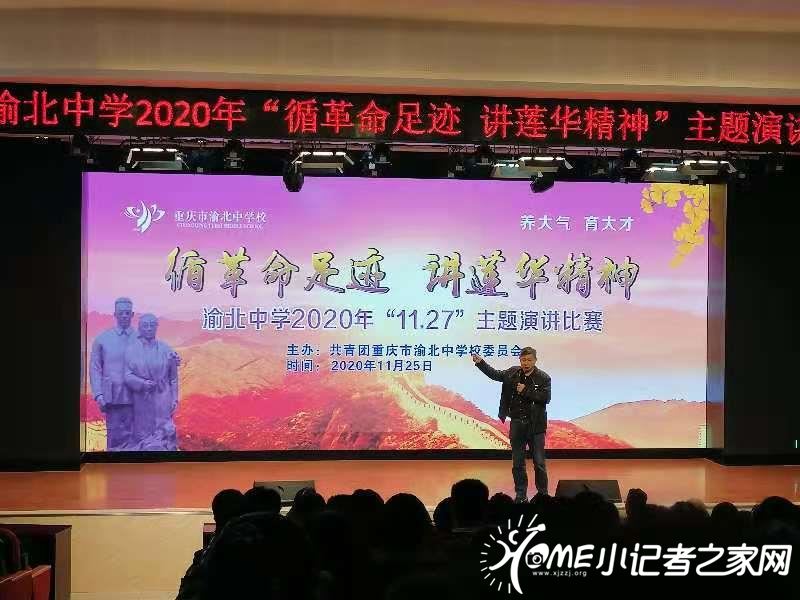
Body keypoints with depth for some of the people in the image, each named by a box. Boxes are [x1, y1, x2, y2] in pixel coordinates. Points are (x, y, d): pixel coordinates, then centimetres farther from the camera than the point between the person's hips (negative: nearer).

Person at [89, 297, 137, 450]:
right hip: (112, 396, 0)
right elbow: (95, 368, 8)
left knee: (133, 435, -2)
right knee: (115, 435, 1)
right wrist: (98, 393, -2)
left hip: (135, 396, 0)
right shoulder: (102, 339, 9)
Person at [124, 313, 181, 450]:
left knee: (163, 434, -3)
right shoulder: (132, 349, 2)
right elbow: (127, 376, -3)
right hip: (141, 400, 0)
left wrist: (174, 399, 2)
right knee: (143, 436, 6)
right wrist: (142, 383, -20)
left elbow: (173, 377, 6)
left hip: (162, 399, 0)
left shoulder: (166, 349, 3)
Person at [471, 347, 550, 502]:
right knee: (517, 463, 9)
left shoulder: (543, 378, -6)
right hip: (517, 424, 4)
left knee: (539, 463, 1)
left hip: (536, 425, -4)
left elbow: (546, 398, -16)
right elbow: (494, 374, 16)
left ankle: (543, 494, 13)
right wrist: (480, 362, 5)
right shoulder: (513, 373, 5)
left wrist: (526, 391, -18)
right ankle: (520, 496, 18)